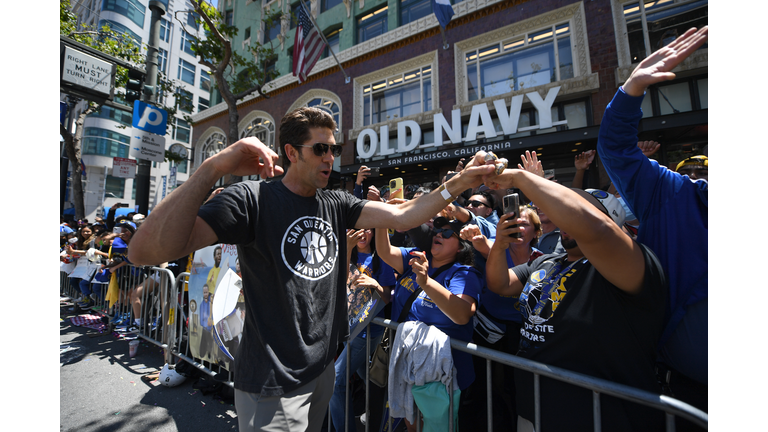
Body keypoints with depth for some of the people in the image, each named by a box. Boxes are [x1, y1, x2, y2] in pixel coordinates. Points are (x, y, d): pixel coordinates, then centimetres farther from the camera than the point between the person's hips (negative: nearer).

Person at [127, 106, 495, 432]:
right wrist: (213, 169, -35)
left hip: (323, 366, 6)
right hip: (272, 382, -6)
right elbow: (146, 252, -26)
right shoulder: (253, 199, -17)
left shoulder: (336, 205, 0)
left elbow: (400, 217, -7)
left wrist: (456, 184, -15)